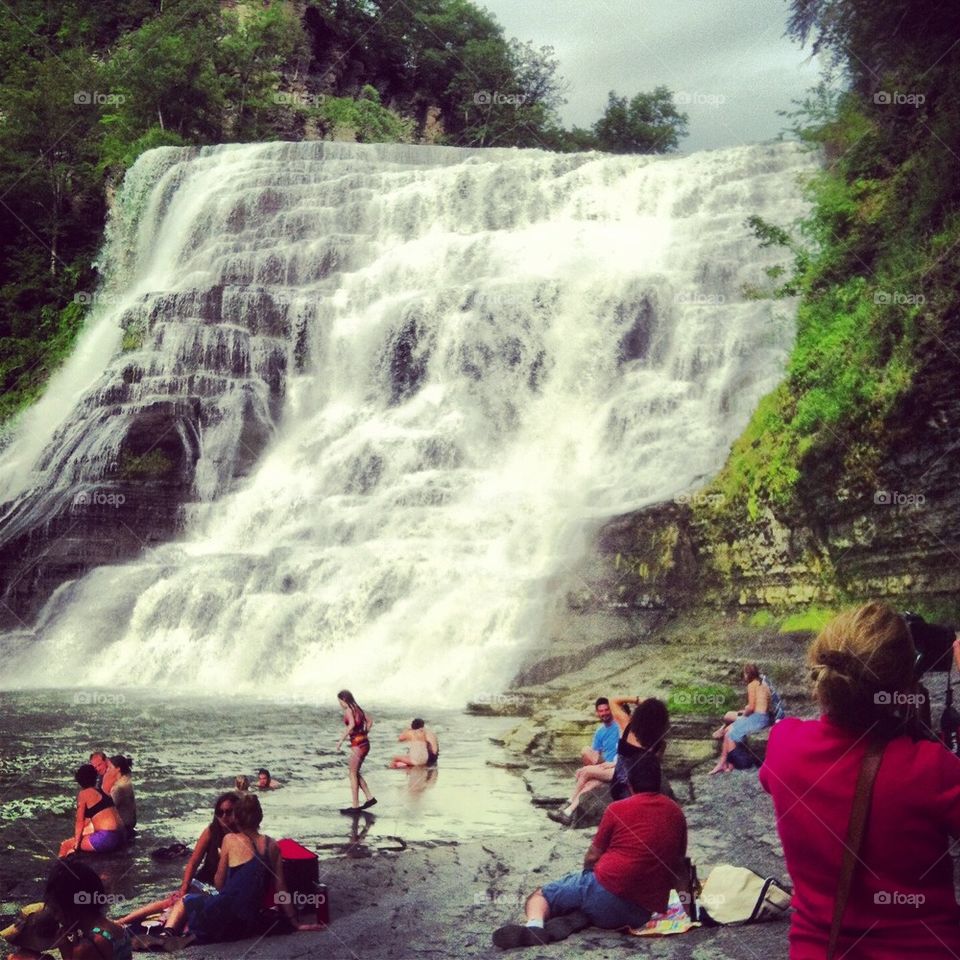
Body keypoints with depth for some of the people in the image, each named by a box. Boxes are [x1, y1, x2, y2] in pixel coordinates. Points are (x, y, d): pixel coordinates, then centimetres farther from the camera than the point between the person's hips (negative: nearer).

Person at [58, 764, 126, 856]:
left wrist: (76, 845, 6)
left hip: (107, 838, -8)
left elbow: (80, 822, 0)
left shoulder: (83, 794, -1)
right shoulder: (102, 791, 18)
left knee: (65, 845, 5)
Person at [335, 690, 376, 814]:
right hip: (365, 743, 8)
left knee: (353, 774, 1)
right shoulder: (357, 709, 14)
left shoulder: (348, 710, -11)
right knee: (356, 773, 18)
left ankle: (355, 806, 4)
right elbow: (370, 720, 25)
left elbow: (352, 724, -28)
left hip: (357, 744, -8)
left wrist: (341, 739, -23)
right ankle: (370, 798, 17)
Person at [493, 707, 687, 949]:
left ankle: (534, 927, -20)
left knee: (539, 896, 15)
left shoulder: (618, 809, 4)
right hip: (643, 914, 4)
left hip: (605, 890, -4)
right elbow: (679, 865, 18)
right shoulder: (676, 813, 13)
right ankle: (577, 919, -8)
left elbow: (592, 857, 10)